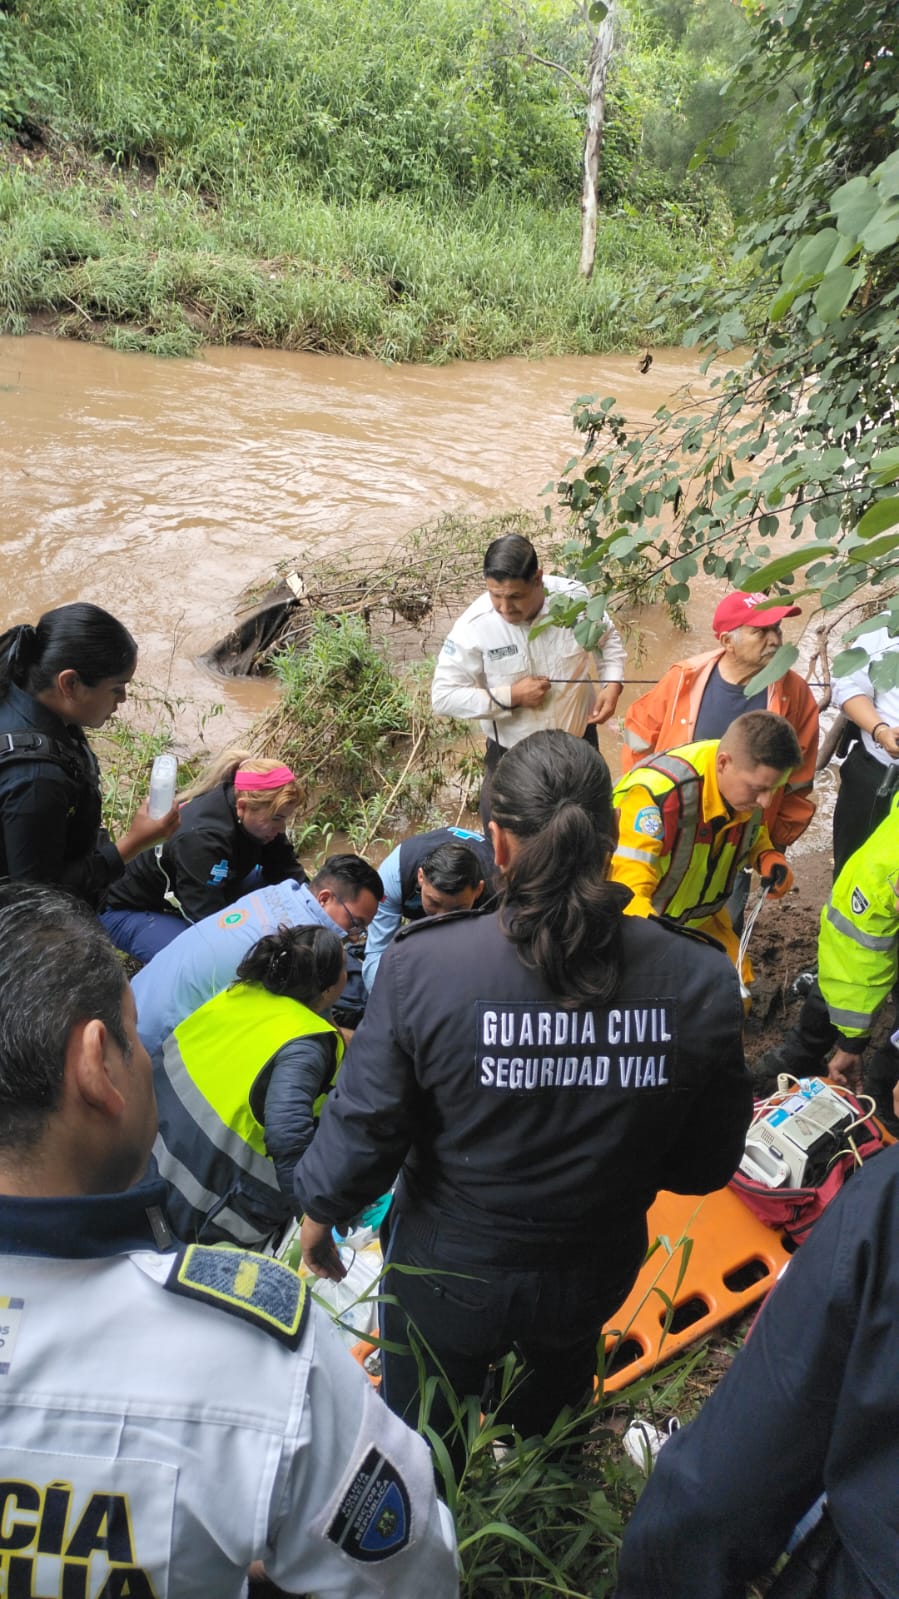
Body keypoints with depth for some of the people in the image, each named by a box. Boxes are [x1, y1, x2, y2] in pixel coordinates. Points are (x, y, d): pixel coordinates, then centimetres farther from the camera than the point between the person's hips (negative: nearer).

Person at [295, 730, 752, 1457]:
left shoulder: (422, 967, -30)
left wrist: (320, 1214, 2)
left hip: (449, 1273, -3)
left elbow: (362, 1129, -19)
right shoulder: (702, 981, -23)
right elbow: (706, 1165, -11)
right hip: (596, 1277, 3)